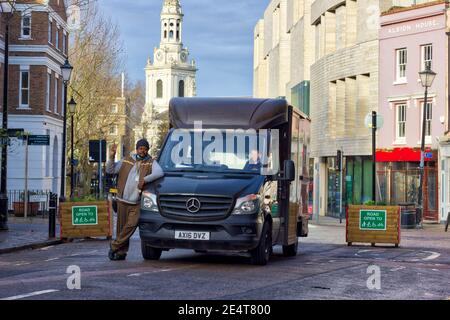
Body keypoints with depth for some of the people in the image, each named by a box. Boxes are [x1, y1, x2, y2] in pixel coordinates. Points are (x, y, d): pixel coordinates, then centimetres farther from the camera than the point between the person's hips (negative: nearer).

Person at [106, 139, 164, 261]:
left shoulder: (151, 162, 4)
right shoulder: (127, 160, 11)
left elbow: (159, 173, -14)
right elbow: (110, 170, 13)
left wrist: (145, 180, -23)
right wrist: (111, 157, -3)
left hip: (136, 203, -2)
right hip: (123, 200, 2)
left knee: (131, 225, -17)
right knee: (121, 227, 5)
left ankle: (115, 247, -7)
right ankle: (121, 252, 14)